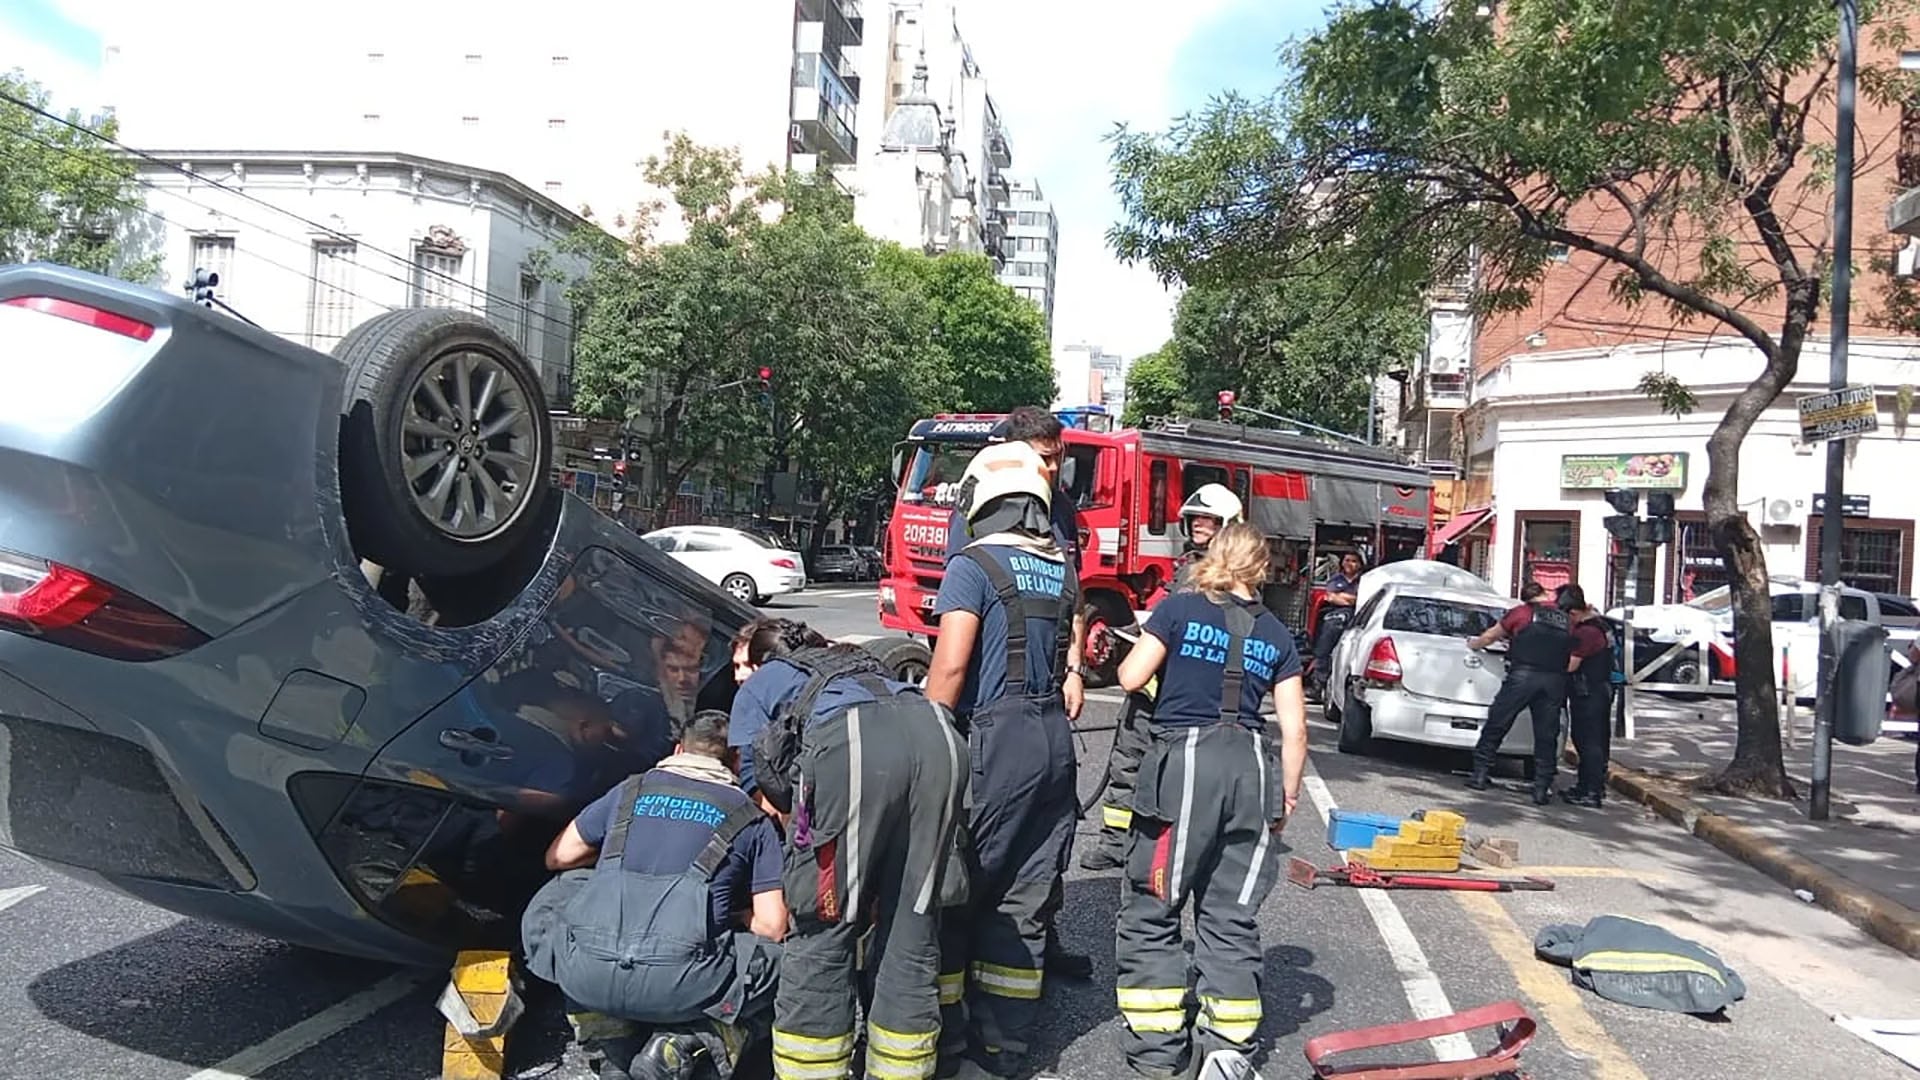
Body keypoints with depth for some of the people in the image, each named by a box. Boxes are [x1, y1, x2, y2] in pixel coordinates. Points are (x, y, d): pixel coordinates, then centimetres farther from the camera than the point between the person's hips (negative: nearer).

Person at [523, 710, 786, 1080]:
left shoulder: (630, 790, 19)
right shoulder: (752, 820, 13)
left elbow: (559, 856, 28)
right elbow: (772, 926, 8)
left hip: (590, 978, 2)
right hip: (679, 985, -2)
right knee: (779, 959, 21)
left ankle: (616, 1050, 16)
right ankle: (686, 1042, -1)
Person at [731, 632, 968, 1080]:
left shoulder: (759, 685, 31)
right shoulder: (864, 668, 44)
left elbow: (760, 792, 20)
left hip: (851, 743, -5)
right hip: (942, 738, 5)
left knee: (823, 932, 6)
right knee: (912, 930, 13)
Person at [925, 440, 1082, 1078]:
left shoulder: (973, 566, -9)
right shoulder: (1062, 570, 12)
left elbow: (949, 667, -16)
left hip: (994, 739, -7)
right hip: (1055, 738, 7)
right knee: (1024, 898, 12)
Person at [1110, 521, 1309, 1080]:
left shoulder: (1180, 607, 2)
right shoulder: (1276, 633, 11)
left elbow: (1130, 677, -1)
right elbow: (1294, 728, 9)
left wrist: (1132, 659, 21)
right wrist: (1288, 794, 18)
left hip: (1185, 759, -3)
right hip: (1252, 766, 4)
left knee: (1150, 912, 7)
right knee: (1232, 918, 12)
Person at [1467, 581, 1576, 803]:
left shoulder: (1522, 612, 8)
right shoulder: (1567, 621, 15)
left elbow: (1490, 636, 18)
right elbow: (1573, 659, 13)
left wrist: (1474, 645, 36)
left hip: (1523, 675, -2)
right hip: (1555, 681, 3)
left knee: (1496, 725, 6)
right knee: (1546, 736, 8)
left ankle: (1480, 775, 8)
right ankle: (1542, 788, 8)